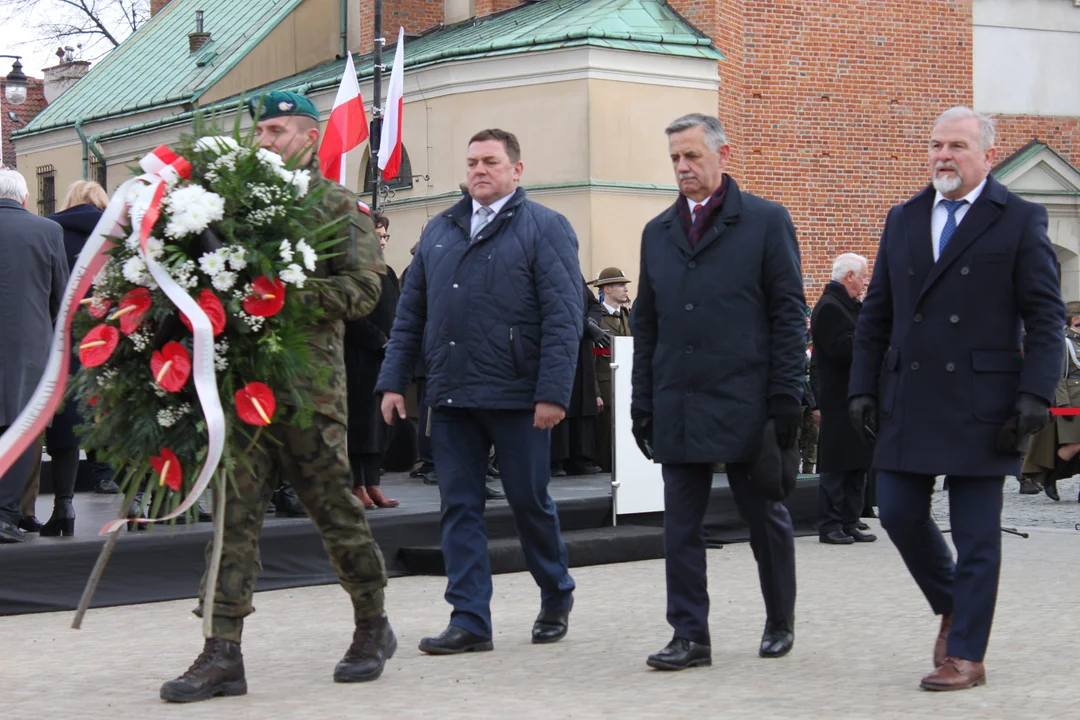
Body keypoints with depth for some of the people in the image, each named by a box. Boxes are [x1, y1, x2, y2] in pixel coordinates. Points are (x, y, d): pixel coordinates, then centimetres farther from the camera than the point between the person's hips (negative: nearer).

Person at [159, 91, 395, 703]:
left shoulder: (336, 204, 1)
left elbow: (362, 289, -9)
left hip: (309, 384, -4)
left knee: (334, 507, 6)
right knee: (235, 511, 0)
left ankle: (374, 628, 24)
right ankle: (223, 653, 1)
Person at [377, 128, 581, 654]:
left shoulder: (545, 228, -1)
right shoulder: (439, 231, 14)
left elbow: (564, 317, -8)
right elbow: (410, 312, 15)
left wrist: (553, 392, -16)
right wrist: (393, 380, 7)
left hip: (517, 396, -4)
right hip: (450, 395, 5)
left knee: (530, 503, 6)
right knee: (459, 508, 3)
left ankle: (556, 599, 28)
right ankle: (469, 621, 8)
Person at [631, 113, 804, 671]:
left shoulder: (766, 221, 0)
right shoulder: (657, 232, 14)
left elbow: (788, 313, -3)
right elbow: (645, 324, 16)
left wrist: (786, 395, -10)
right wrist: (642, 403, 9)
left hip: (746, 404, -4)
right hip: (678, 409, 4)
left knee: (766, 518, 8)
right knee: (681, 525, 3)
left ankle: (780, 622, 25)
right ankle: (690, 636, 9)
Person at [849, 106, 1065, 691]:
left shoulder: (1019, 221, -1)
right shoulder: (903, 221, 12)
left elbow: (1046, 319, -4)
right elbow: (875, 315, 15)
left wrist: (1035, 395, -13)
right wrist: (863, 388, 7)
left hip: (980, 406, -4)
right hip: (907, 402, 5)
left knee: (976, 534, 0)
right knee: (898, 513, 5)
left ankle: (965, 655, 9)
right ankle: (952, 604, 30)